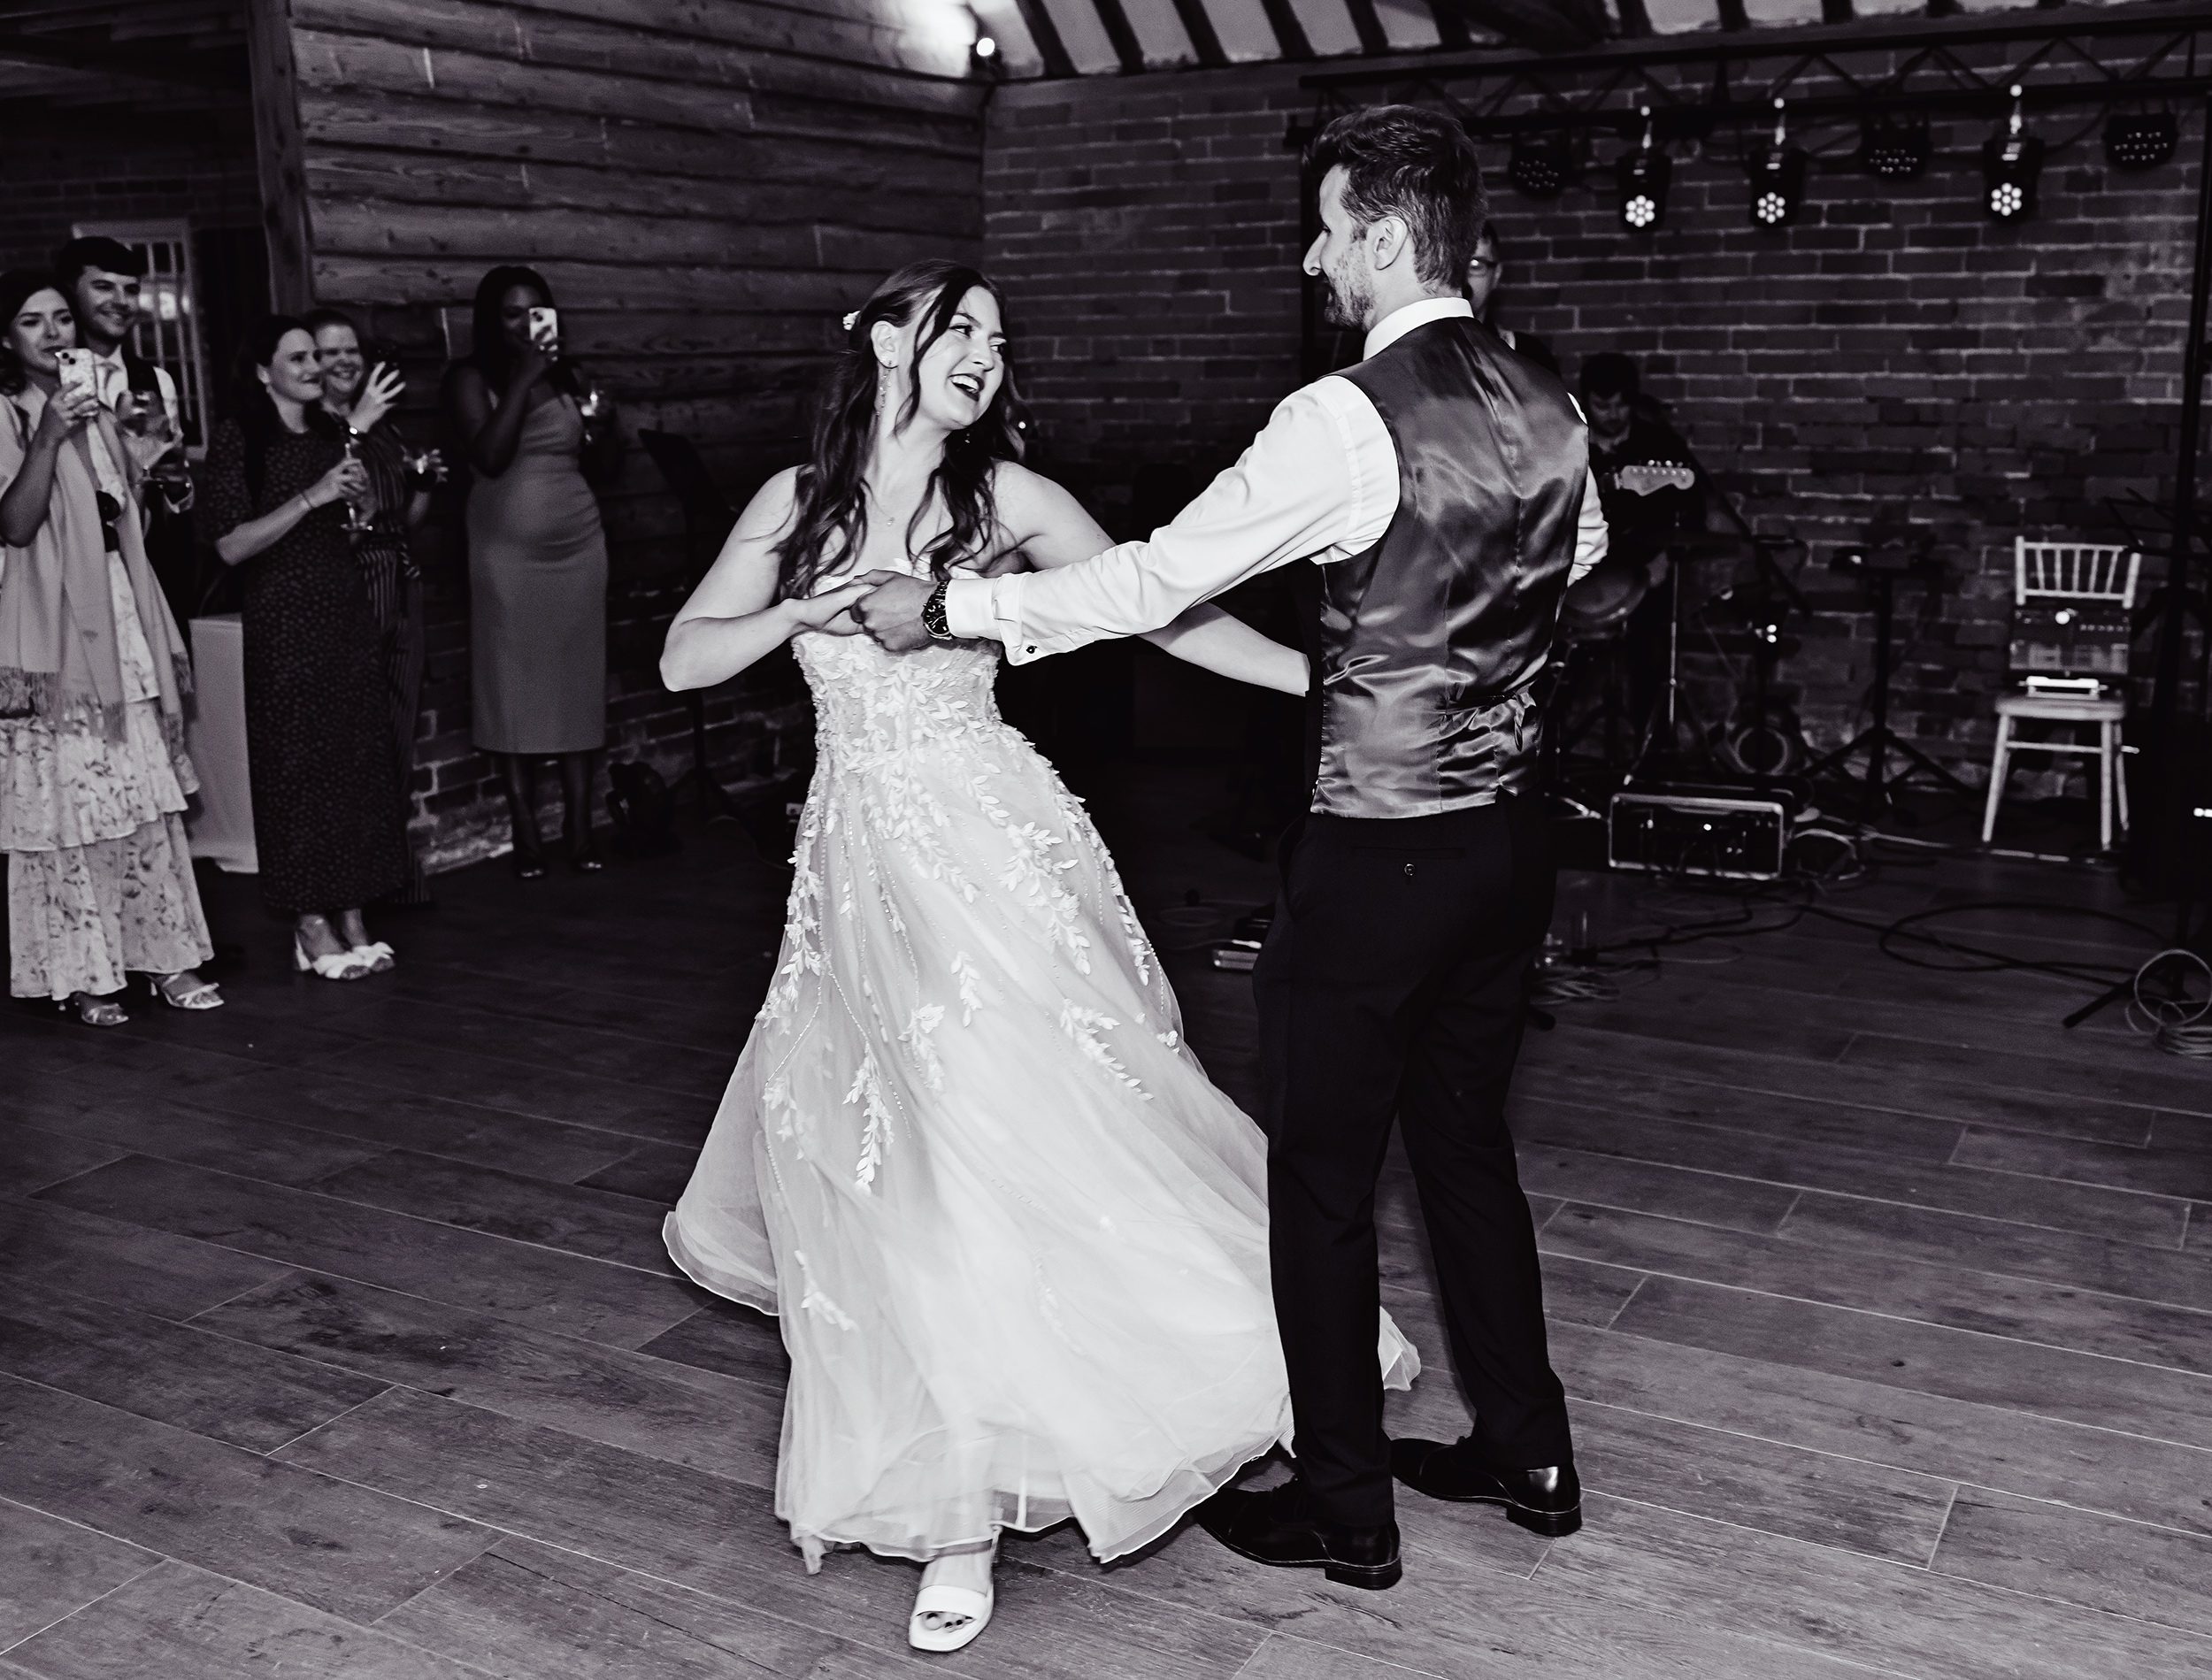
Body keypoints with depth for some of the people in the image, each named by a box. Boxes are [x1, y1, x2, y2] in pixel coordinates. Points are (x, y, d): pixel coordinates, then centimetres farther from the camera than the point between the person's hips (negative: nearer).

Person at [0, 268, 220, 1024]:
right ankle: (82, 974, 5)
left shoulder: (95, 408, 16)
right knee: (65, 804, -3)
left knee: (145, 803, 8)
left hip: (119, 621, 7)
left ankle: (165, 956, 15)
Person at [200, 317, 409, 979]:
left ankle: (351, 916, 11)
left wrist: (359, 496, 2)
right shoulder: (239, 439, -4)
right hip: (285, 623, -6)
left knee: (359, 759, 4)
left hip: (347, 613, 6)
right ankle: (311, 924, 3)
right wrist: (310, 497, -17)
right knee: (299, 764, -3)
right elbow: (231, 545, -12)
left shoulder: (332, 434, 13)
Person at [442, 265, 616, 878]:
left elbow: (596, 459, 16)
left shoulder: (567, 373, 9)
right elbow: (489, 456, -18)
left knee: (579, 684, 2)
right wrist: (524, 378, -17)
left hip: (578, 542, 4)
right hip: (508, 551, -3)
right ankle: (526, 832, 3)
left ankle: (580, 826, 7)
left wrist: (604, 425, -5)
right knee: (515, 687, -2)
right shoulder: (470, 377, -3)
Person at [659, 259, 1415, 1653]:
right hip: (861, 852, 3)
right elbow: (682, 660, 8)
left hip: (989, 844, -3)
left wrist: (1327, 675, -14)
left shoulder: (1007, 496, 2)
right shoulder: (796, 503, 9)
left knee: (999, 1112, -5)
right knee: (878, 1135, 7)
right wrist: (801, 614, -10)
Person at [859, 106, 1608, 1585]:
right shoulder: (1549, 407, 3)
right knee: (1467, 1141, 22)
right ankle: (1526, 1451, 35)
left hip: (1377, 855, -8)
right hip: (1509, 837, 8)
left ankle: (1344, 1508, 23)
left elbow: (1151, 581, -17)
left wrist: (947, 608, -8)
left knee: (1325, 1175, 8)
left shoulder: (1346, 420, -19)